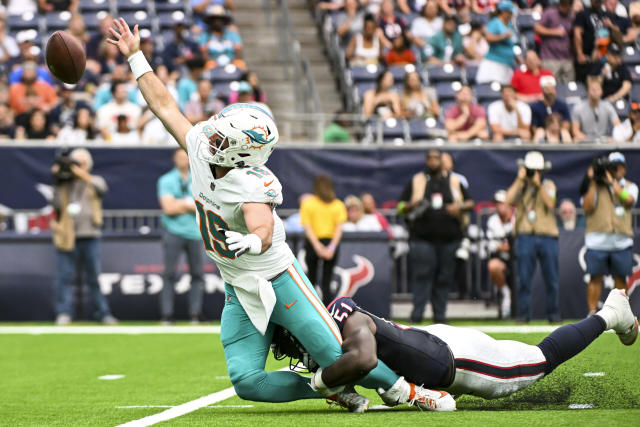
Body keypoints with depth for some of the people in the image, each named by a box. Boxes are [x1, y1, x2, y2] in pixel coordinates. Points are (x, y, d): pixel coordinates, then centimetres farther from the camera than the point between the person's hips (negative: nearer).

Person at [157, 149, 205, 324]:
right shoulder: (166, 180, 4)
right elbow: (168, 207, -9)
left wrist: (182, 204, -7)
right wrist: (189, 205, -4)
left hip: (194, 232, 3)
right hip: (173, 232, -3)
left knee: (197, 274, 0)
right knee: (169, 274, -7)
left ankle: (196, 314, 5)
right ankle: (167, 315, -7)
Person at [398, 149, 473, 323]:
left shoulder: (454, 182, 14)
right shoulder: (416, 182, 9)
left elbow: (470, 203, 17)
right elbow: (401, 207, 8)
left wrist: (460, 207, -5)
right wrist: (411, 206, -14)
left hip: (449, 238, 2)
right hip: (423, 238, -2)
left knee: (444, 278, 3)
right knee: (422, 276, -12)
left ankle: (440, 316, 9)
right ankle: (417, 314, -14)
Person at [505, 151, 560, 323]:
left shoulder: (548, 185, 10)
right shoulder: (520, 186, 10)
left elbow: (550, 203, -9)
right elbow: (508, 200, -9)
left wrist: (538, 184, -13)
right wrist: (520, 180, -9)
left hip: (547, 237, 0)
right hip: (525, 236, 0)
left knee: (551, 279, 1)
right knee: (524, 279, -3)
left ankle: (553, 314, 10)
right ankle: (523, 314, 2)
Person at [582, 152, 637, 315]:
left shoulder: (630, 187, 13)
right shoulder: (596, 186, 9)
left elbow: (628, 199, -10)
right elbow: (587, 207, -6)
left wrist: (611, 181, -8)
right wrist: (593, 183, -5)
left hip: (621, 241, 1)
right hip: (597, 240, -1)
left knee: (620, 278, 5)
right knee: (596, 277, -3)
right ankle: (592, 312, 2)